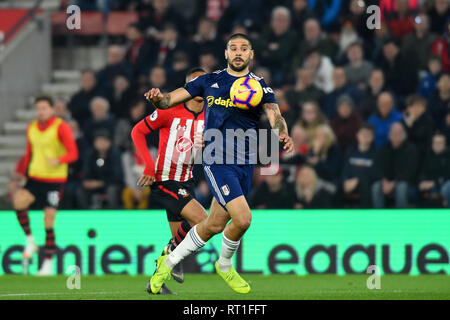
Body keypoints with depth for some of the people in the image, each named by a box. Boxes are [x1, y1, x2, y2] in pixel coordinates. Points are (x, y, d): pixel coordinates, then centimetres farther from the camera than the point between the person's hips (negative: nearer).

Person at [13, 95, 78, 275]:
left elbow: (73, 154, -13)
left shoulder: (61, 127, -7)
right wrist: (19, 173, 17)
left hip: (55, 179, -4)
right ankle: (30, 241, -8)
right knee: (19, 201, -24)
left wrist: (58, 161, -31)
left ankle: (48, 263, 7)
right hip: (34, 177, 4)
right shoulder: (31, 128, 11)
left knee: (49, 221, -5)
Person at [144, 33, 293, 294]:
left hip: (245, 163, 3)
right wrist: (159, 98, -19)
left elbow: (274, 115, -9)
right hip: (217, 161, -3)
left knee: (215, 225, 9)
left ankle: (169, 263, 30)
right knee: (242, 218, -19)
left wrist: (283, 134, -32)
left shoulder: (260, 86, 6)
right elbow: (172, 99, 6)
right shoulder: (210, 81, 5)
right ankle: (224, 265, 8)